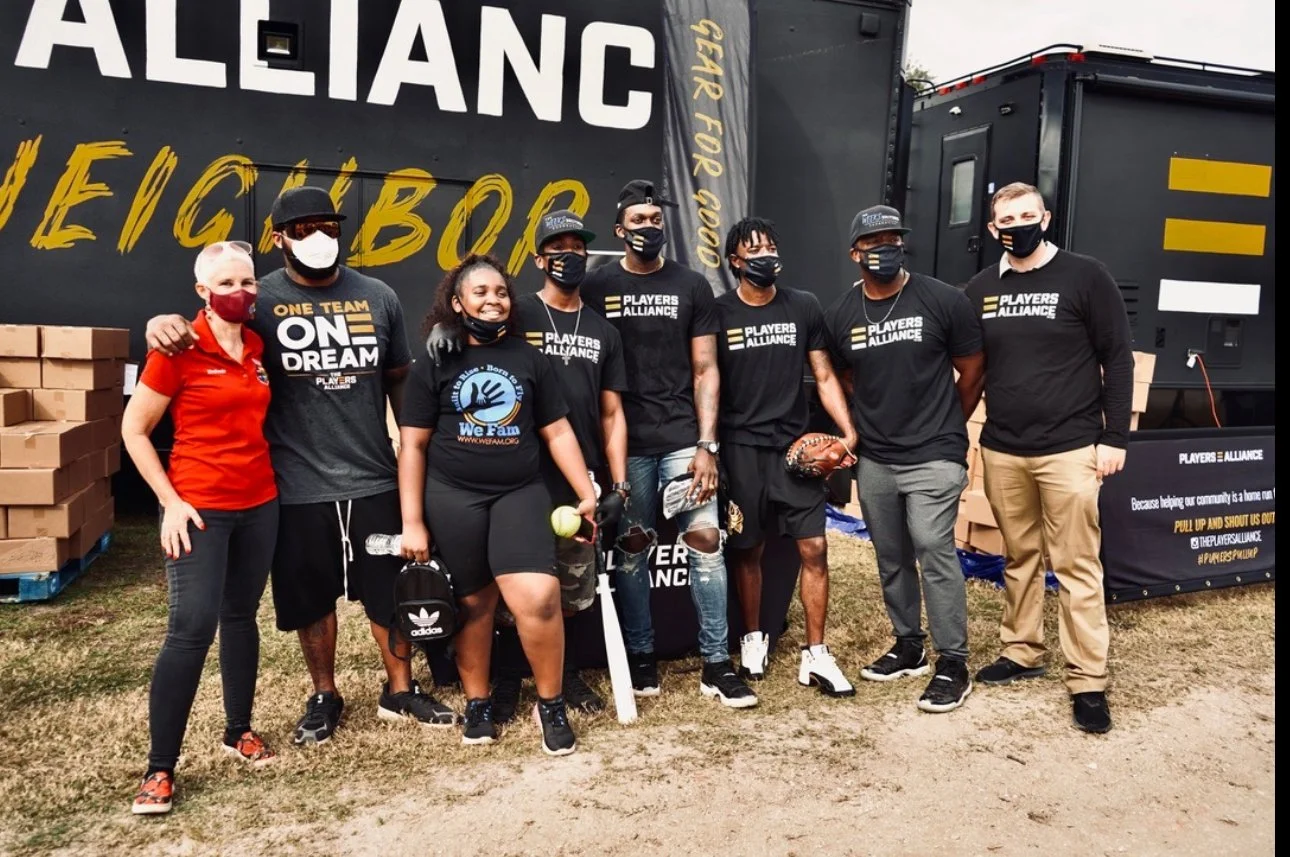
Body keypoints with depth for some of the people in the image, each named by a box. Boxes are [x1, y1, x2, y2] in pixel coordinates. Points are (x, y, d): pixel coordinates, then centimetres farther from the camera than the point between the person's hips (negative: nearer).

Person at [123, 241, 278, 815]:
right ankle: (160, 768, 5)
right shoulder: (179, 349, -11)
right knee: (192, 630, -7)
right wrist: (170, 501, -12)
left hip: (259, 503, 6)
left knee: (241, 616, 15)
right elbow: (133, 429, -7)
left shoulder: (257, 347, 6)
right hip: (199, 508, -6)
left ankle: (238, 731, 31)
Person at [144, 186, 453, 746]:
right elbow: (207, 331, -5)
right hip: (299, 486, -1)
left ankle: (400, 689, 32)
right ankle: (324, 696, 34)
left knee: (390, 591, 13)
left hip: (375, 479, 2)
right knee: (311, 599, 13)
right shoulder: (260, 300, -3)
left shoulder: (378, 297, 4)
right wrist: (167, 324, -28)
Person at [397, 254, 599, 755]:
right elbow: (412, 446, 2)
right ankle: (477, 703, 29)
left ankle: (550, 705, 7)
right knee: (472, 604, 8)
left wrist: (588, 495, 4)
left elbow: (557, 433, 10)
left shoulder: (529, 358, 10)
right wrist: (412, 522, -3)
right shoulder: (434, 365, 4)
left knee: (538, 599, -14)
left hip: (520, 494, 1)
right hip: (451, 499, 0)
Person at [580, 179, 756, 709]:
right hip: (625, 442, 0)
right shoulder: (596, 287, 5)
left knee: (705, 539, -5)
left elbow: (705, 371, 5)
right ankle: (640, 655, 20)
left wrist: (707, 445, -4)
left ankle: (716, 664, 4)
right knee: (632, 547, 6)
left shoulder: (692, 286, 7)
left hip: (683, 438, 0)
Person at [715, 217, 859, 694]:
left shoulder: (804, 307, 4)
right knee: (747, 549, 9)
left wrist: (848, 432, -4)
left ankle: (815, 655, 7)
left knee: (813, 548, -3)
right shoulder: (718, 313, 0)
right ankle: (753, 639, 28)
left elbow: (823, 376, 7)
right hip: (741, 449, -1)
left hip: (796, 445, 1)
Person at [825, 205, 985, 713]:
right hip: (873, 459, 5)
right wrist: (862, 429, 11)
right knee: (891, 557, 13)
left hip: (933, 456, -4)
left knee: (934, 550, -10)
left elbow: (972, 371, 4)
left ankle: (953, 664, 2)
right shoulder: (841, 315, 4)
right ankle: (908, 646, 29)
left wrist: (946, 426, 11)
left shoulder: (943, 301, -6)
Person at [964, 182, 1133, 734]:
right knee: (1019, 558, 14)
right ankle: (1020, 652, 27)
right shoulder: (980, 290, 8)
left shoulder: (1085, 277, -3)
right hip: (1001, 451, 4)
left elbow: (1117, 360, -2)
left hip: (1070, 450, -4)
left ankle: (1088, 681, 8)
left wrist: (1114, 437, -7)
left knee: (1077, 567, 0)